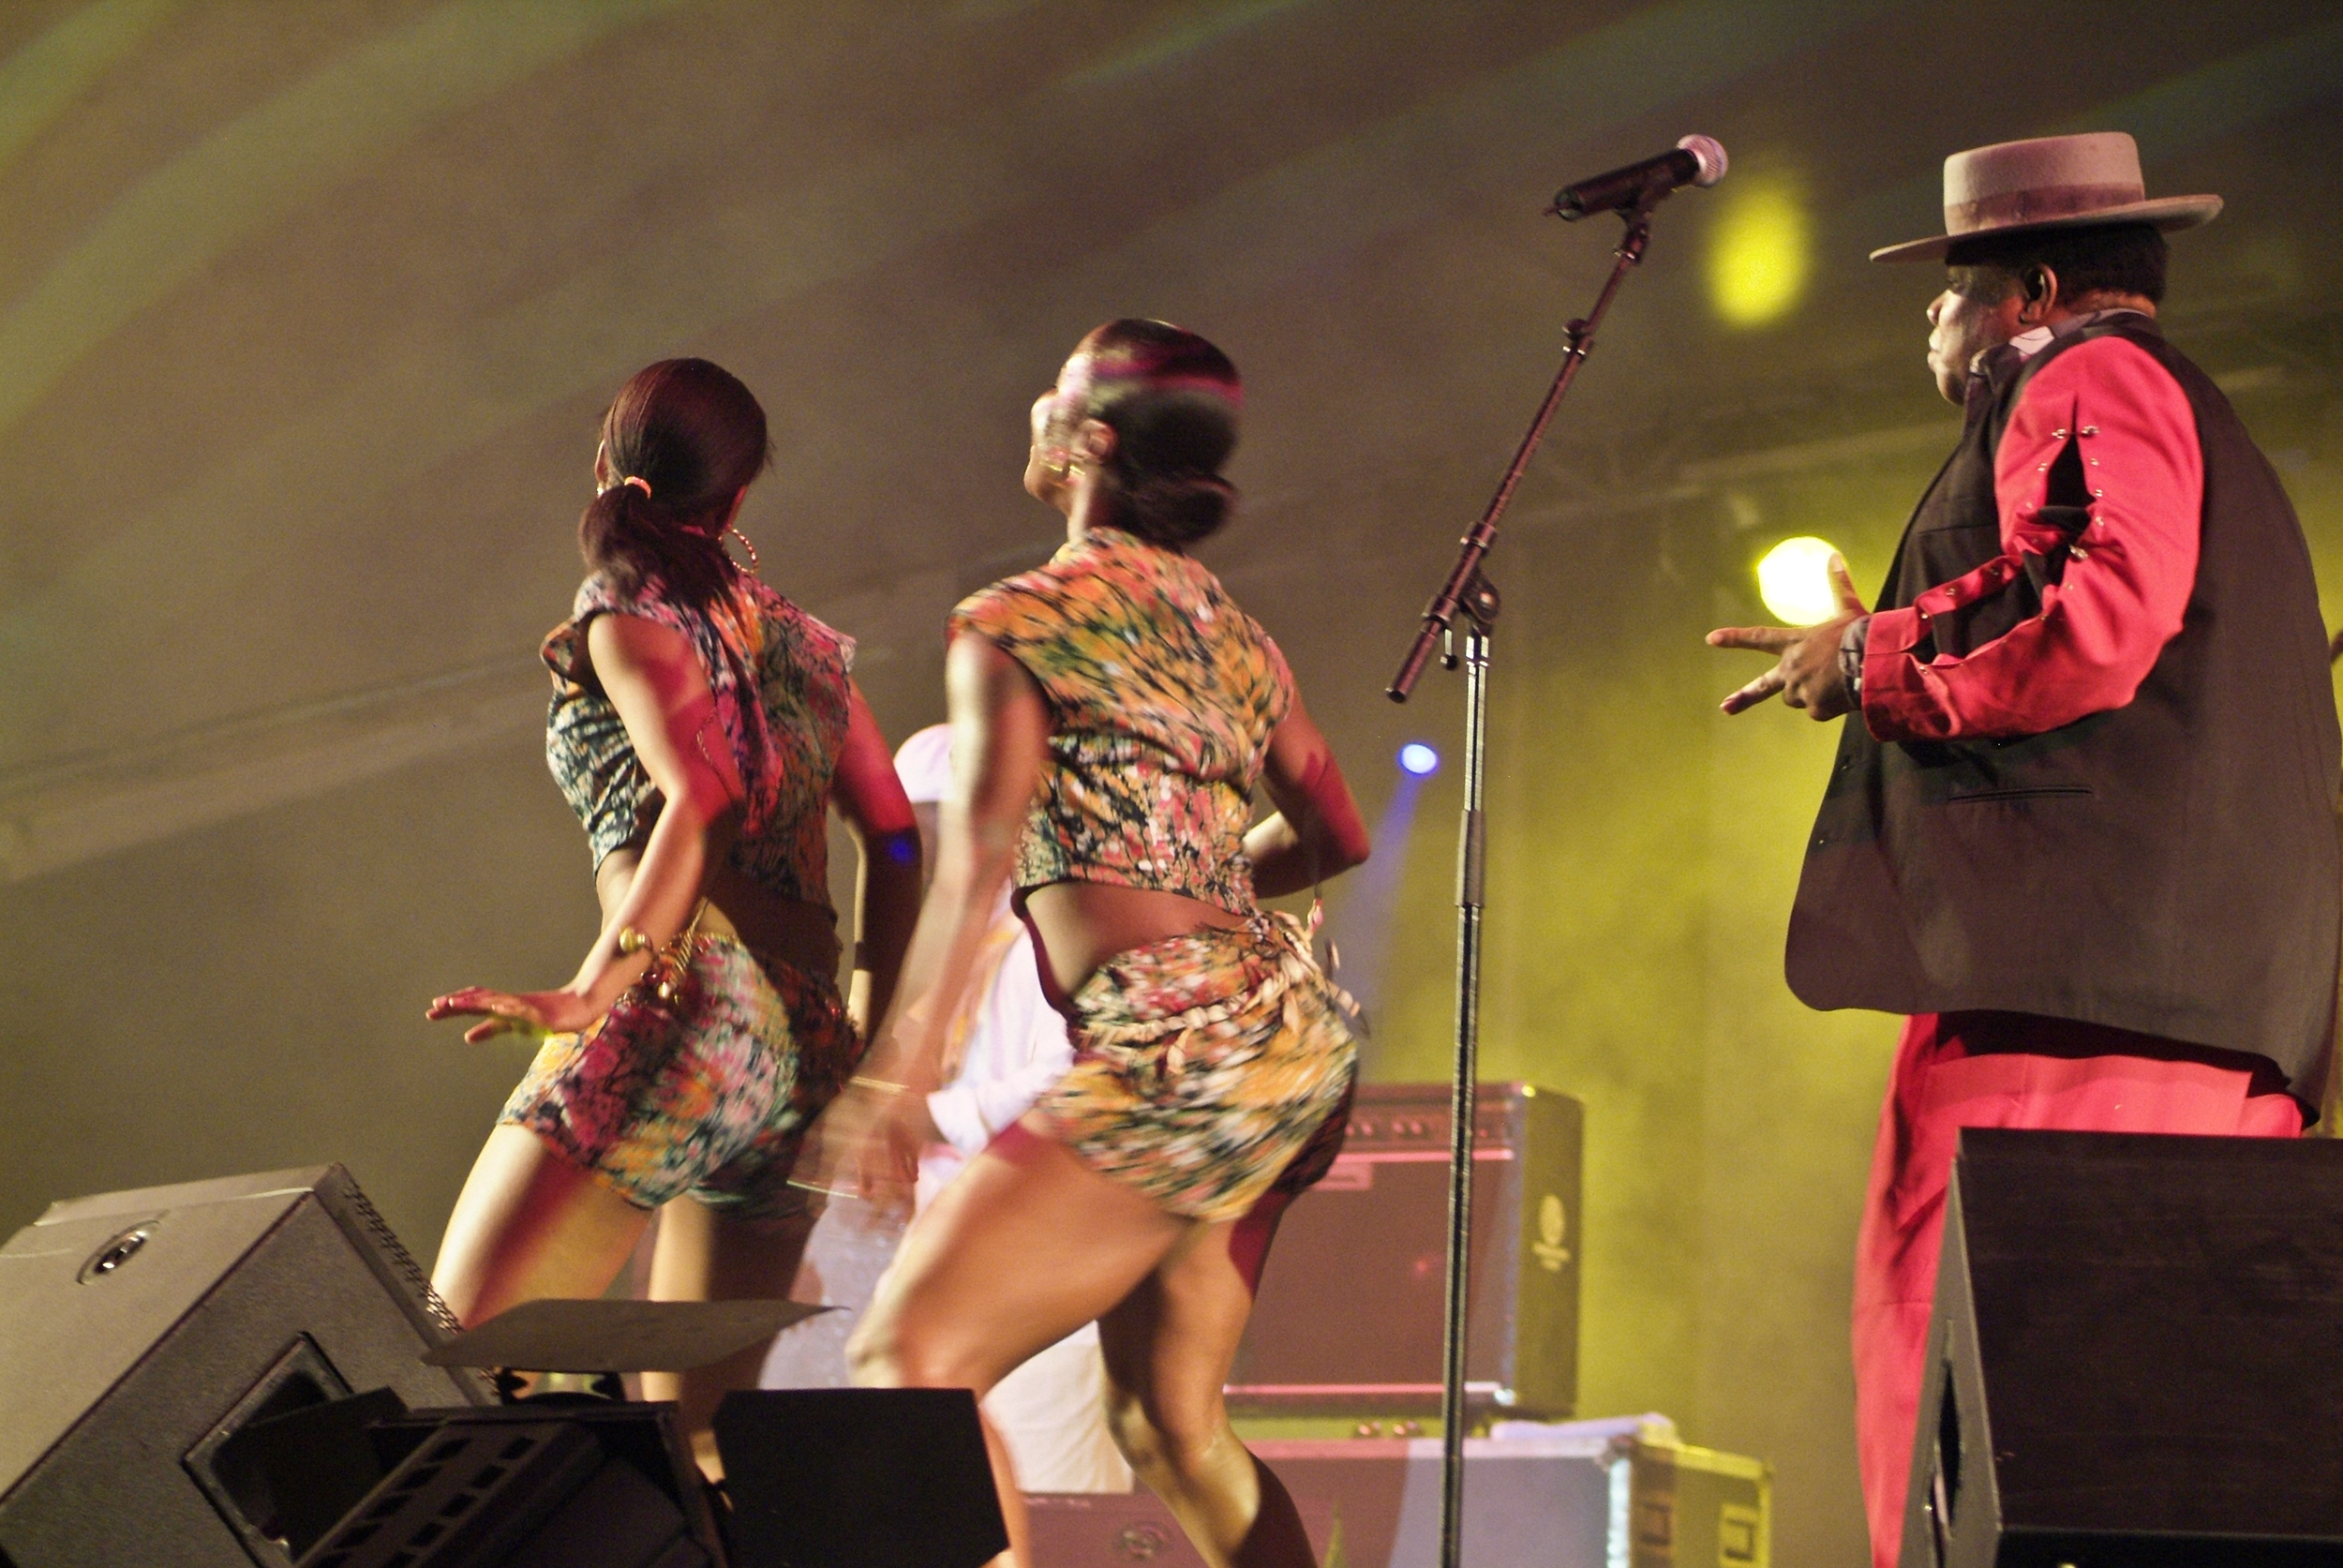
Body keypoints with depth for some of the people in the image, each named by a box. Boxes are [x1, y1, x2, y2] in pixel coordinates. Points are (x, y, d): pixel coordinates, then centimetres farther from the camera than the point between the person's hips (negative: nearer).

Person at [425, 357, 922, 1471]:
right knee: (699, 1421, 12)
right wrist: (867, 1030, 21)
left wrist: (591, 991, -25)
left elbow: (700, 800, -17)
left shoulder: (629, 622, 1)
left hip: (682, 1012, -7)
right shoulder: (793, 633, 20)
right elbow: (895, 836, 17)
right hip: (807, 1046, 7)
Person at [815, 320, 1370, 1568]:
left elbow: (982, 850, -16)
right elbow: (1334, 835, 25)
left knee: (912, 1355, -11)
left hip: (1177, 1043, -8)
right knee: (1166, 1422, 15)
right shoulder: (1231, 633, 18)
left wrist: (901, 1065, -23)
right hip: (1298, 1029, 8)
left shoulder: (1015, 621, -3)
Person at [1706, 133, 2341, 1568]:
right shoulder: (2196, 419, 32)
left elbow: (2104, 621, -16)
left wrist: (1877, 664, -4)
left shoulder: (2089, 379, 1)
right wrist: (1882, 655, 33)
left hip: (2071, 971, -10)